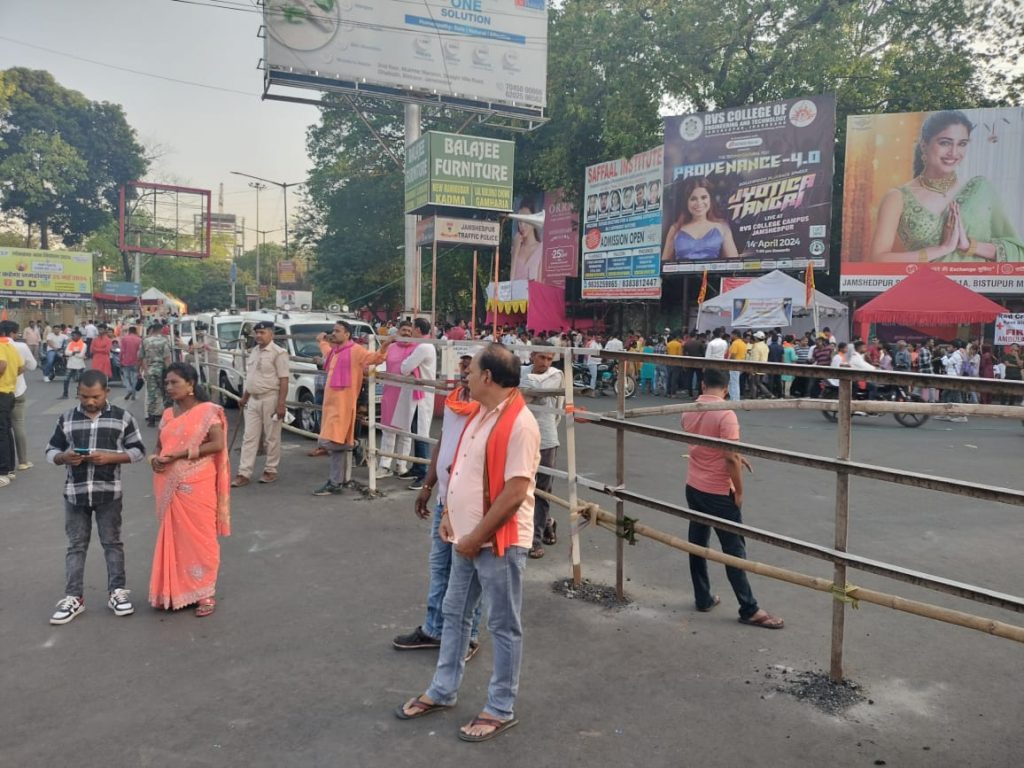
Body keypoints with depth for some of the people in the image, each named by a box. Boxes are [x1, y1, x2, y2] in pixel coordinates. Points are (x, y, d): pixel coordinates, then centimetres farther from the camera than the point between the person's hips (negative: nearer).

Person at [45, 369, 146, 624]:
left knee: (112, 542, 8)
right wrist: (64, 457, -14)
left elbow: (138, 450, -1)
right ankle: (74, 597, 17)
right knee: (76, 545, 9)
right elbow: (50, 451, 9)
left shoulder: (122, 417, -3)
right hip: (75, 492, 2)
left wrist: (111, 457, -16)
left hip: (109, 493, -2)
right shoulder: (66, 419, 3)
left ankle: (116, 591, 20)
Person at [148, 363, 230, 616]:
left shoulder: (208, 411, -7)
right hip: (169, 487, 6)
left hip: (197, 486, -6)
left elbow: (218, 444, -16)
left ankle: (205, 592, 12)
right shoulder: (167, 415, 12)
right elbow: (160, 446, 20)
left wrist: (180, 454, -18)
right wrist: (155, 459, -3)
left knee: (199, 536, 1)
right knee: (173, 536, 11)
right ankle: (174, 590, 22)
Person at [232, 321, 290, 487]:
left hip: (270, 399, -7)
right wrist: (244, 398, 23)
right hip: (253, 400, 8)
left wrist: (281, 404, -21)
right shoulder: (253, 351, 13)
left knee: (272, 438, 4)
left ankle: (270, 471, 16)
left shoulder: (278, 353, -11)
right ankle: (244, 474, 8)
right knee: (249, 438, 6)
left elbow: (284, 380, -16)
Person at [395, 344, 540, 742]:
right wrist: (449, 516, 6)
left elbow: (515, 493, -24)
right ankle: (442, 692, 37)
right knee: (454, 614, 20)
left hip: (499, 543, -9)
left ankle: (501, 709, 23)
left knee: (504, 628, 7)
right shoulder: (480, 414, 7)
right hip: (467, 538, 9)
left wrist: (476, 538, -18)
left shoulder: (519, 424, -22)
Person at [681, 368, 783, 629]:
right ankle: (749, 610, 10)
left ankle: (703, 598, 26)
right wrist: (739, 491, -11)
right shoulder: (726, 414, -21)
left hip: (693, 487, 7)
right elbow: (730, 458, -22)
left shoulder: (689, 411, 3)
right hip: (718, 492, -7)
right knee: (734, 549, 2)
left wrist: (736, 457, 18)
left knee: (697, 542, 15)